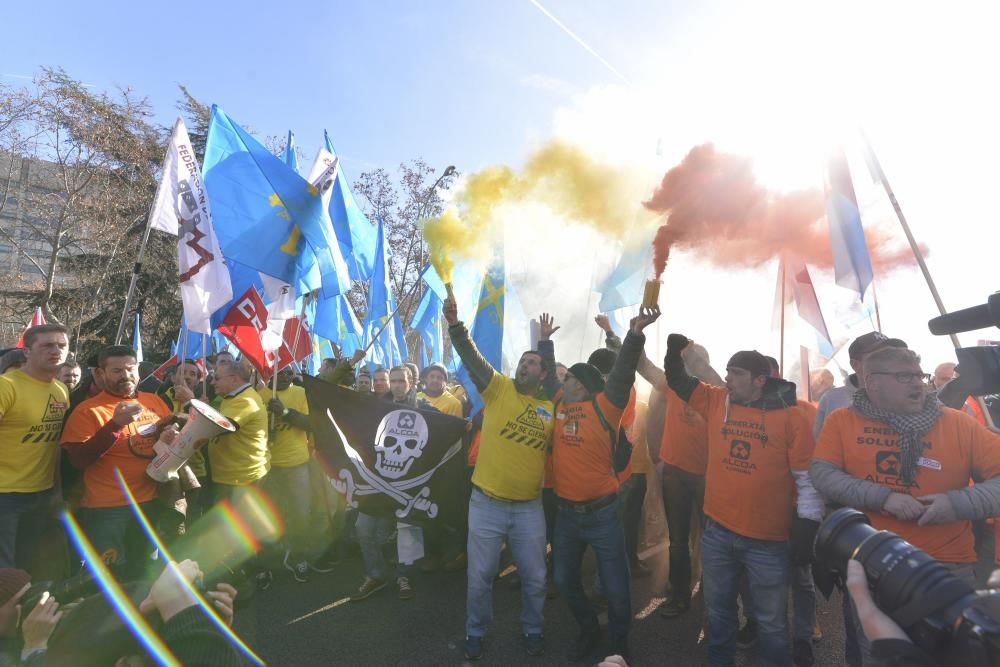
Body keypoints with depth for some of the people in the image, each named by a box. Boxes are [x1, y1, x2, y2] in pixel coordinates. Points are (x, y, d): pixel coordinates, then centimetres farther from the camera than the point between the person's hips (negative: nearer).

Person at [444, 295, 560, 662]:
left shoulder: (550, 408, 4)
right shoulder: (498, 388, -5)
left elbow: (557, 447, 16)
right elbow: (471, 358, -16)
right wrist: (455, 324, -32)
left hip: (529, 507, 2)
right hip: (486, 504, -2)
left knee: (534, 576, 16)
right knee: (480, 576, 13)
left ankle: (532, 629, 40)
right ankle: (475, 631, 36)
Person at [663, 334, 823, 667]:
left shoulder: (790, 416, -11)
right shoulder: (717, 401, -1)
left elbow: (808, 477, -8)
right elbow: (678, 381, 6)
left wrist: (806, 529, -9)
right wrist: (674, 350, -12)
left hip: (768, 539, -3)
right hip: (717, 531, 4)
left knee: (771, 621, 17)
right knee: (719, 610, 22)